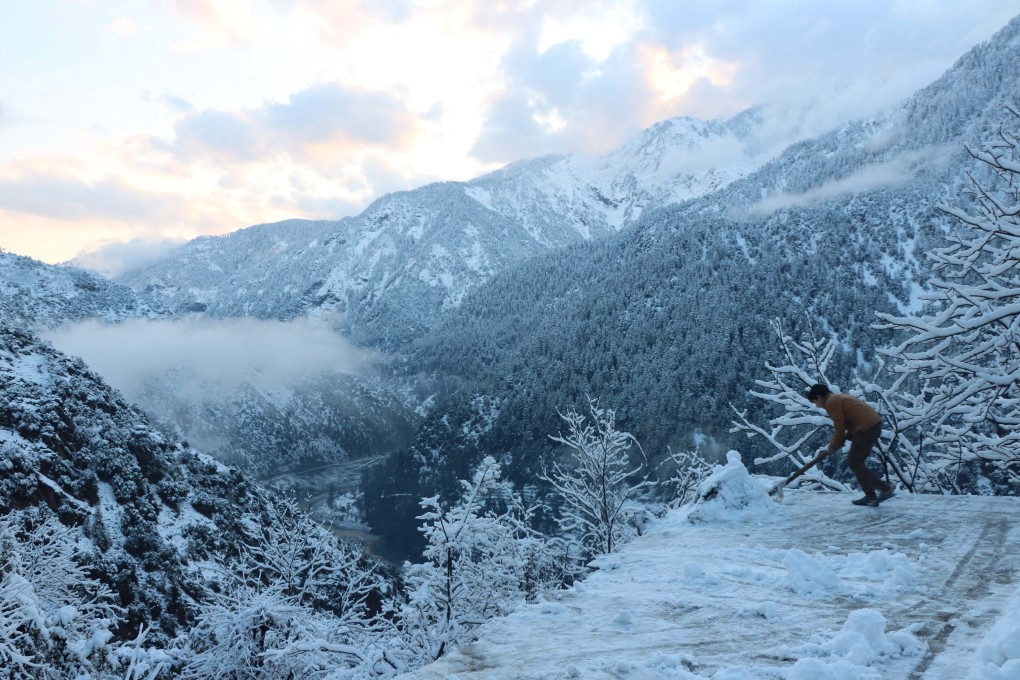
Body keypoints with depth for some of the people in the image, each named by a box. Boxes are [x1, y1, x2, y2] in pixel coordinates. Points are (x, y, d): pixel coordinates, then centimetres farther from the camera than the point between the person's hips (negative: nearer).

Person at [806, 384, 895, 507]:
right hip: (873, 424, 10)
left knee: (853, 463, -2)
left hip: (867, 428, -10)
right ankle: (871, 496, 15)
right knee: (857, 462, 15)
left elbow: (839, 430, -9)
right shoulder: (839, 398, 22)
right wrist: (845, 438, 12)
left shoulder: (831, 403, -9)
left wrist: (832, 448, 3)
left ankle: (885, 489, -3)